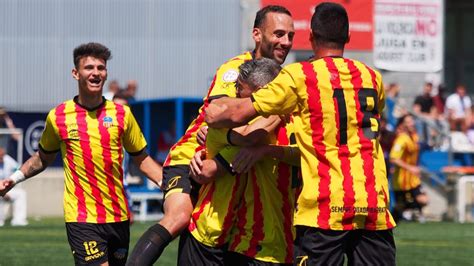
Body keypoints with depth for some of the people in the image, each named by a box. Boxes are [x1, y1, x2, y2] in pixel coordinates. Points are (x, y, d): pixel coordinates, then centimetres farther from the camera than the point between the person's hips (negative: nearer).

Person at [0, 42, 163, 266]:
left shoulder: (122, 114, 5)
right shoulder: (58, 116, 1)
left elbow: (141, 159, 14)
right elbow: (43, 157, 18)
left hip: (118, 217, 3)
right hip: (82, 219, -3)